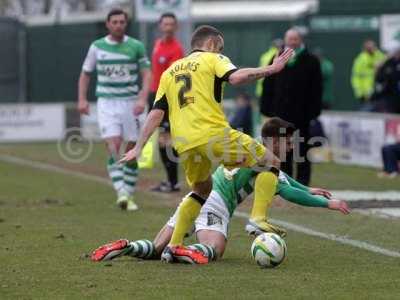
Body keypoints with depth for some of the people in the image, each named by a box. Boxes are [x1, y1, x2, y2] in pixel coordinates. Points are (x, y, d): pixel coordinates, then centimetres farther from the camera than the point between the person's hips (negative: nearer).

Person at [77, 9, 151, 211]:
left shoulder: (136, 46, 1)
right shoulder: (97, 47, 5)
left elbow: (146, 74, 0)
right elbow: (85, 74, 13)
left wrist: (143, 98, -15)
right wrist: (82, 99, 1)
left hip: (131, 103, 1)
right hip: (107, 103, -1)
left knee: (132, 152, 2)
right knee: (113, 147, -16)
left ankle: (129, 196, 13)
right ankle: (121, 193, -24)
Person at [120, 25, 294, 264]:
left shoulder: (170, 72, 25)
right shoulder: (212, 59, 9)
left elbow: (156, 113, 17)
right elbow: (236, 77, -13)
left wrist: (139, 147, 17)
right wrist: (271, 69, -8)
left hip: (184, 144, 6)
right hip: (214, 135, -6)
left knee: (201, 191, 27)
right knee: (270, 162, 7)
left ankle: (174, 247, 17)